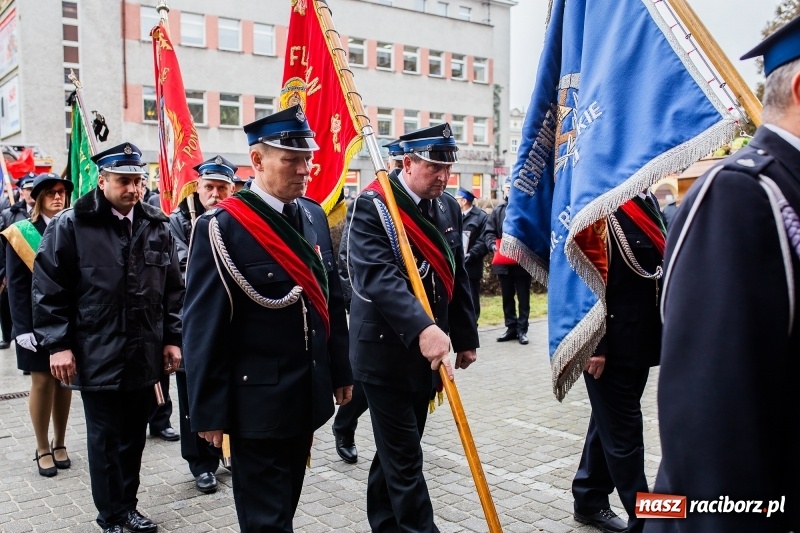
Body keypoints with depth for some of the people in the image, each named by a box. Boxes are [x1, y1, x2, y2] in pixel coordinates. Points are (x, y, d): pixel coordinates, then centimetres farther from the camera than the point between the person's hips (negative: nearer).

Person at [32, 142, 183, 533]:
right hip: (97, 357, -4)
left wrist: (173, 338, 6)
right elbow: (49, 290, -6)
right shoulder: (70, 225, -7)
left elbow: (173, 289, 10)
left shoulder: (156, 226, 6)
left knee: (134, 437, 15)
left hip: (144, 355, 4)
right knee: (105, 440, 9)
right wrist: (57, 344, -9)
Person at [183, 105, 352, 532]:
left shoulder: (314, 215, 5)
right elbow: (204, 327, -14)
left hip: (309, 396, 6)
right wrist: (208, 411, -12)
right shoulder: (221, 227, -15)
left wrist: (340, 371, 12)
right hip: (258, 401, -6)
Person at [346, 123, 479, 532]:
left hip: (429, 351, 7)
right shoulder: (373, 205, -14)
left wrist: (465, 338, 14)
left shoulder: (449, 207, 7)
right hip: (386, 351, -7)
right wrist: (422, 329, -38)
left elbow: (458, 276, 13)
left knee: (397, 450, 19)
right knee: (404, 457, -1)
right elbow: (377, 276, -28)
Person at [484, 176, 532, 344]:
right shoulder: (497, 211, 10)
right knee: (507, 297, 13)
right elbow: (489, 232, 8)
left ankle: (522, 329, 11)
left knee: (523, 297, 4)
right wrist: (492, 245, -10)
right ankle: (511, 328, 23)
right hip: (503, 261, 5)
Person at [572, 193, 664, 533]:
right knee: (623, 432, 3)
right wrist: (594, 345, -20)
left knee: (610, 425, 18)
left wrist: (664, 333, 14)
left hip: (641, 341, 9)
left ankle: (589, 501, 33)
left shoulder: (648, 204, 11)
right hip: (611, 345, -9)